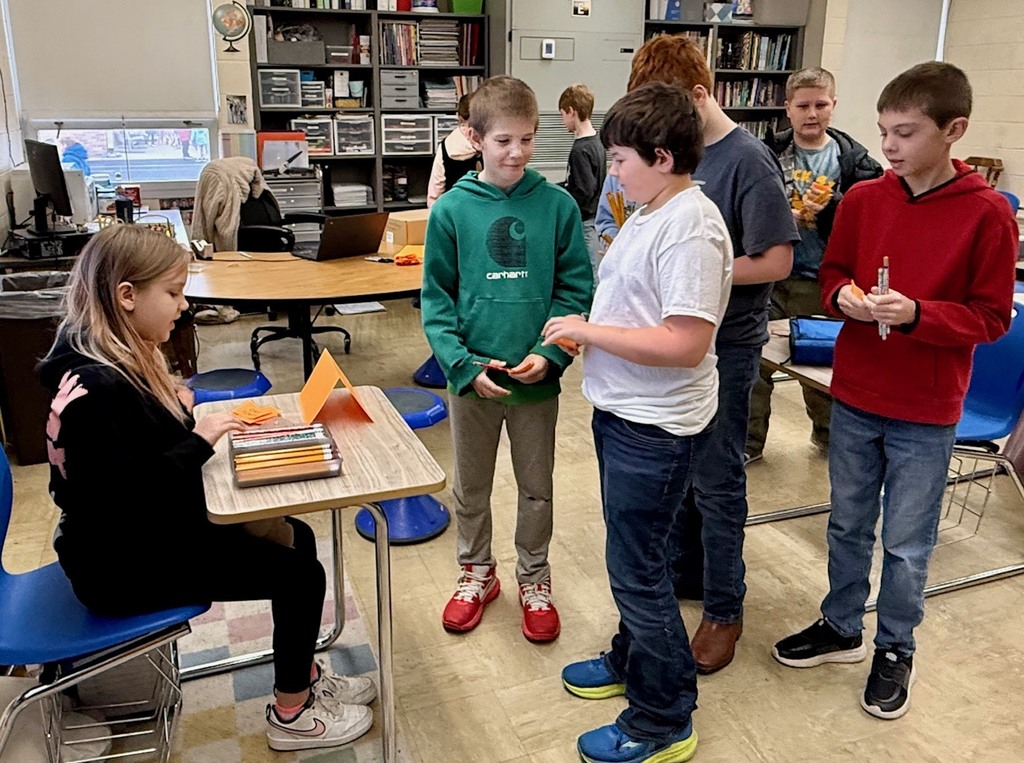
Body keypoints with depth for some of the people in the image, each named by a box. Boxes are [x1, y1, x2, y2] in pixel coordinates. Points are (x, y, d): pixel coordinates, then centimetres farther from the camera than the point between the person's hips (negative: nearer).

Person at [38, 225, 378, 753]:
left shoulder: (123, 360, 2)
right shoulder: (96, 389, -29)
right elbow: (122, 501, -31)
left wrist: (205, 422, -6)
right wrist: (199, 441, -25)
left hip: (160, 530, 10)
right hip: (122, 568, -10)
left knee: (296, 538, 11)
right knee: (298, 573, -7)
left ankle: (305, 676, 27)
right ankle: (290, 715, 14)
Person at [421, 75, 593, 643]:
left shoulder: (557, 205, -6)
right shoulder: (452, 209, -6)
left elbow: (576, 289, -4)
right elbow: (436, 298, -4)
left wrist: (551, 353, -16)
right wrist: (464, 365, -14)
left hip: (537, 378, 0)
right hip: (470, 378, 1)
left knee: (536, 488, 16)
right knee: (470, 487, 17)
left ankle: (533, 579, 38)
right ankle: (476, 572, 40)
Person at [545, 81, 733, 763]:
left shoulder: (691, 231, -22)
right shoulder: (650, 212, 9)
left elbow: (685, 344, -28)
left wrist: (588, 330, -20)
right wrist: (581, 334, 4)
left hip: (656, 426, -10)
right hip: (623, 411, 10)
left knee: (636, 566, 2)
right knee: (634, 554, 23)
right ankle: (633, 660, 45)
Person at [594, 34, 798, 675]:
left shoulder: (748, 160, -15)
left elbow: (776, 262, -18)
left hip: (725, 345, -7)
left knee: (716, 481, 4)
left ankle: (724, 610, 22)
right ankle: (684, 573, 38)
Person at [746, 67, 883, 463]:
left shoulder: (853, 159, 1)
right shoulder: (767, 154, 1)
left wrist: (829, 208, -22)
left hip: (821, 281, 0)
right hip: (769, 276, 0)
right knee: (755, 359, 6)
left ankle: (827, 434, 36)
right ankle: (748, 440, 22)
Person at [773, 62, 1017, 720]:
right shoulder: (863, 199, -1)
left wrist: (916, 313, -24)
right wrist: (845, 297, -13)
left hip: (926, 412, -3)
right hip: (854, 396, 4)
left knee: (907, 543, 10)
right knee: (848, 524, 18)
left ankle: (896, 649, 32)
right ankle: (842, 628, 38)